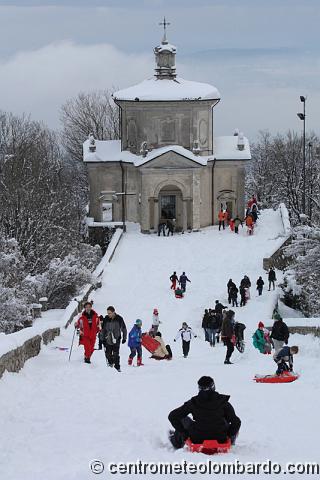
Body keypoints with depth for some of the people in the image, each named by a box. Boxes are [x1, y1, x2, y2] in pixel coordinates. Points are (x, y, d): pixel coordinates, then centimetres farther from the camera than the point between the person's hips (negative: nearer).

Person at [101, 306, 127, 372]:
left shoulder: (119, 319, -7)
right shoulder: (106, 319, 1)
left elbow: (124, 329, 3)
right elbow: (104, 329, 12)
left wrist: (124, 338, 1)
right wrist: (103, 338, 11)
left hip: (116, 339, -3)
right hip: (108, 339, 3)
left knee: (116, 354, -11)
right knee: (108, 354, 1)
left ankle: (117, 367, -4)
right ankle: (110, 363, 26)